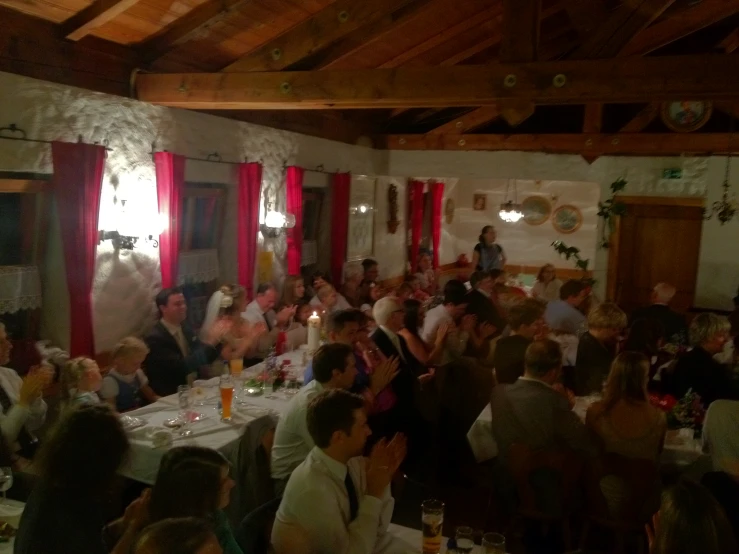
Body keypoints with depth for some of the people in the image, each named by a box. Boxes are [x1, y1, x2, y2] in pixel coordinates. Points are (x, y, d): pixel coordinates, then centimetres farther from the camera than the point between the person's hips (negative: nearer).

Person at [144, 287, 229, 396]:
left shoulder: (185, 329, 7)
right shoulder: (155, 338, -15)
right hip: (169, 397, -7)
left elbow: (206, 358, 10)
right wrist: (208, 343, -22)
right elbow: (181, 367, -23)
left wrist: (215, 340, -9)